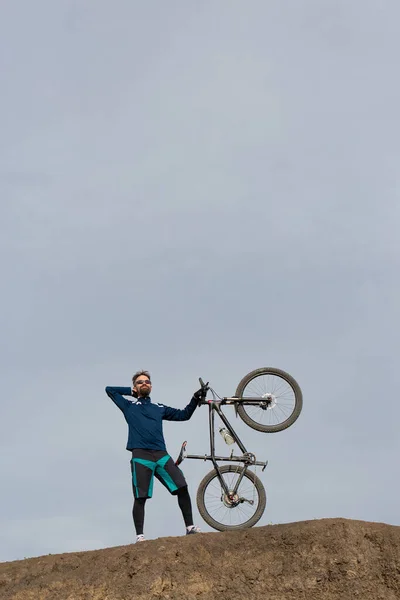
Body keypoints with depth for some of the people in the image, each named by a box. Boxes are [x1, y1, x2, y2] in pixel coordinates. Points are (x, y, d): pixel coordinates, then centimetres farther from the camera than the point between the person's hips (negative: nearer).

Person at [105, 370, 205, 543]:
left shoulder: (159, 408, 26)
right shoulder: (129, 405, 18)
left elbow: (183, 414, 25)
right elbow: (110, 389, 22)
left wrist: (195, 399, 12)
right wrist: (131, 391, 26)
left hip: (161, 455, 3)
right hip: (141, 456, -3)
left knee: (182, 488, -8)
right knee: (140, 498, -6)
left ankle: (190, 527, 0)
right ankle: (139, 536, -1)